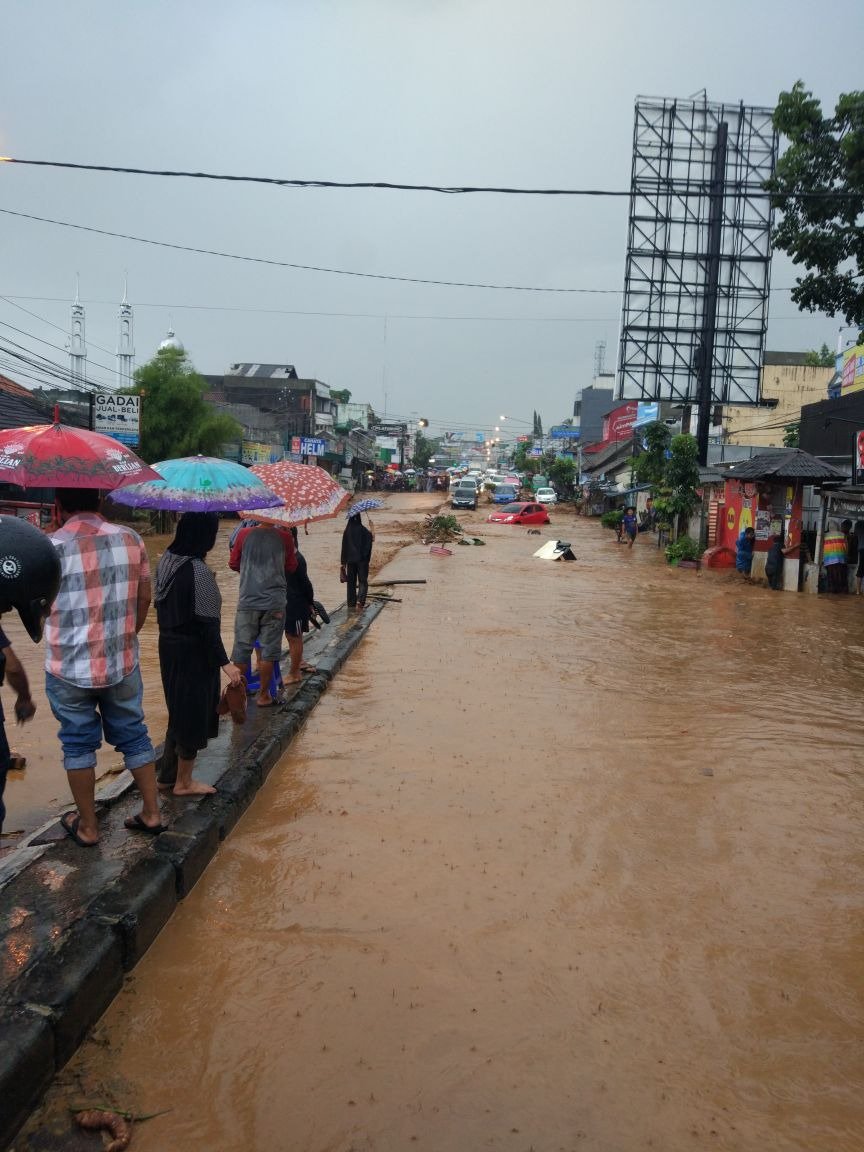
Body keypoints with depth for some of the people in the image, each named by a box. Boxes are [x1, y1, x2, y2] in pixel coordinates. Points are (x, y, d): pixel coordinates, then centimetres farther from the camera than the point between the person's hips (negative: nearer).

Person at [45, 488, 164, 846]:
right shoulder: (130, 539, -3)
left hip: (69, 669, -3)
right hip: (123, 664, 3)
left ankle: (87, 826, 24)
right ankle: (151, 813, 26)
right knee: (133, 735, 17)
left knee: (78, 744, 13)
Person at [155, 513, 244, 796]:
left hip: (169, 646, 8)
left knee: (180, 710, 22)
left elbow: (162, 605, 11)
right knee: (194, 714, 8)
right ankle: (183, 782, 21)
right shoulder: (198, 571, -23)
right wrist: (225, 662, -18)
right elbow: (206, 624, -22)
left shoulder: (166, 561, 2)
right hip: (193, 652, -8)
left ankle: (167, 774, 33)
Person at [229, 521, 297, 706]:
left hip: (247, 601, 1)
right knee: (269, 649, 7)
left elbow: (233, 564, 9)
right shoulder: (284, 537, -4)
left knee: (241, 649, 9)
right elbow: (292, 567, 8)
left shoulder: (244, 534, -3)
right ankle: (263, 695, 13)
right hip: (274, 602, -1)